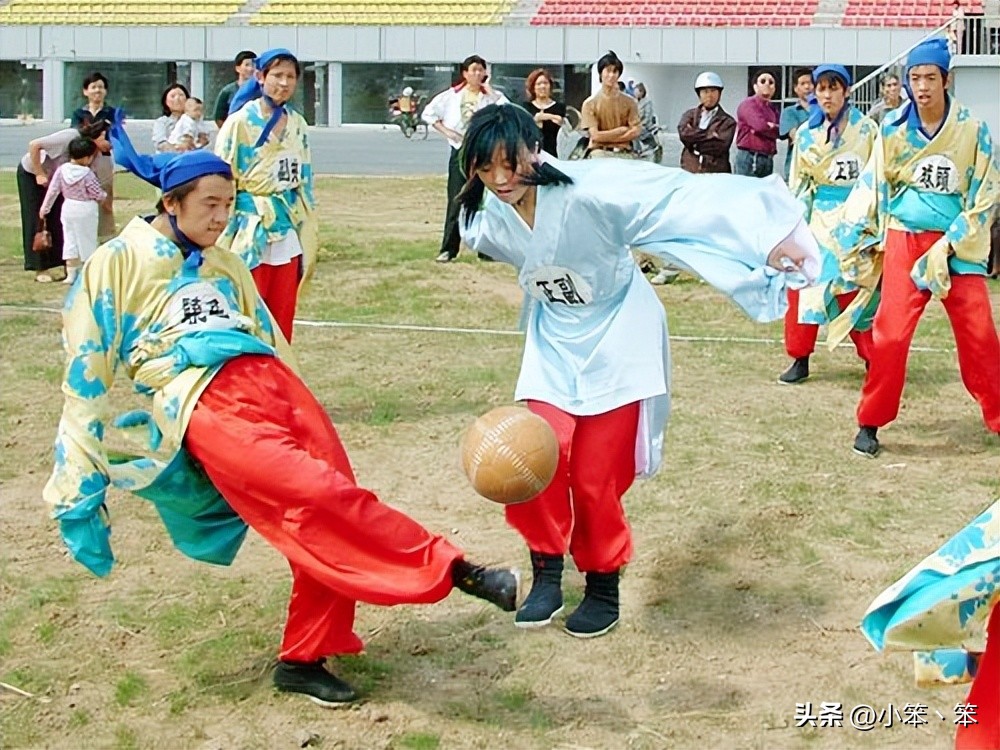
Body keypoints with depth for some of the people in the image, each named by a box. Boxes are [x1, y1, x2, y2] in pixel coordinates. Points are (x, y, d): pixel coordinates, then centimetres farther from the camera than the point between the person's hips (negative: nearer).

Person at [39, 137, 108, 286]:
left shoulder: (61, 170, -5)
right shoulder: (87, 174, -18)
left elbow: (52, 190, 0)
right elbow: (98, 194, -10)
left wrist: (45, 207, 9)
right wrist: (105, 197, 12)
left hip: (68, 208, 4)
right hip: (86, 210, -4)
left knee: (70, 240, 11)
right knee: (87, 241, 7)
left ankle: (71, 274, 12)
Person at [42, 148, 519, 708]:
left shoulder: (225, 266, 25)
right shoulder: (116, 265, 8)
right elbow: (86, 379, 4)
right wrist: (80, 495, 1)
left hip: (272, 383, 6)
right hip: (207, 404, -6)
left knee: (327, 520, -9)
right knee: (317, 495, -25)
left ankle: (303, 660, 7)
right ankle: (453, 569, -22)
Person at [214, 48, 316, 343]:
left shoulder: (298, 125, 9)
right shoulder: (240, 122, -8)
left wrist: (308, 236, 16)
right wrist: (224, 242, -10)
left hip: (287, 230, 5)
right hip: (250, 231, -5)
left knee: (282, 319, 9)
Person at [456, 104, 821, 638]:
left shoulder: (586, 190, -30)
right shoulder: (490, 220, -11)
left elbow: (682, 199, -33)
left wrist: (764, 239, -37)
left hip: (616, 338, -4)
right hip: (554, 342, 5)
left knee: (595, 478, -3)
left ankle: (604, 588, 20)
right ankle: (547, 575, 11)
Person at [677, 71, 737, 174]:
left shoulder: (727, 121, 5)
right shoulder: (690, 115, 14)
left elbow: (720, 146, -9)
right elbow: (684, 133, -6)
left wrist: (694, 143, -5)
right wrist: (709, 133, -7)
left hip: (716, 172, -2)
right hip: (689, 170, 2)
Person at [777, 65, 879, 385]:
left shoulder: (866, 130, -1)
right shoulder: (805, 133, 7)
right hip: (818, 216, 3)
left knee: (858, 288, -3)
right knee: (803, 284, -2)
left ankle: (873, 359, 9)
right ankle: (800, 359, 9)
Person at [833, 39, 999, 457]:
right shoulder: (893, 129, -1)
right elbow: (872, 187, 9)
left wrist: (949, 245, -10)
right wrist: (860, 240, 7)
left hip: (960, 245, 0)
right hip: (904, 240, 0)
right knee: (890, 333, -7)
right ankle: (870, 423, 7)